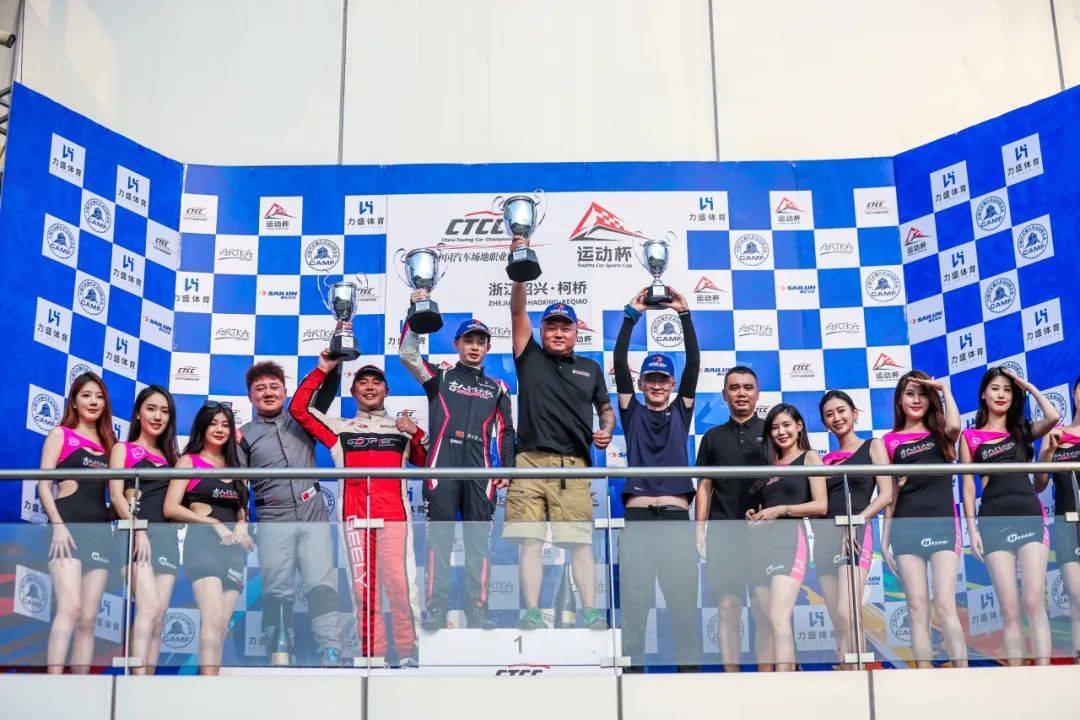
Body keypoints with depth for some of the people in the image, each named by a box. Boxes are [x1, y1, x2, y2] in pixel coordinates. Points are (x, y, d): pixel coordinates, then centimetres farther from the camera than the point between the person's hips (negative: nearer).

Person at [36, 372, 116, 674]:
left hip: (99, 531, 5)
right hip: (68, 527, -5)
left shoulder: (109, 444, 19)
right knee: (70, 607, -21)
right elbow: (44, 485, -1)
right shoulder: (60, 435, 7)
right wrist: (58, 526, -13)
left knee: (89, 619, 1)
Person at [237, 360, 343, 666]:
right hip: (273, 523, -1)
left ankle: (331, 657, -13)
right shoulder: (245, 435, 11)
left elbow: (327, 391, 14)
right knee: (277, 593, -3)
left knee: (322, 587, -9)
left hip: (313, 517, 1)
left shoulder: (300, 420, 16)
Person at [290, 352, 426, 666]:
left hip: (394, 514, -1)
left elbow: (431, 464, 16)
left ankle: (407, 654, -8)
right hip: (355, 515, 1)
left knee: (400, 582, -11)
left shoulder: (403, 429, 21)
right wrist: (322, 370, 10)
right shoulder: (341, 428, 19)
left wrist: (417, 434, 2)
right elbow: (298, 408, 10)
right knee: (363, 587, -3)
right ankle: (372, 655, -1)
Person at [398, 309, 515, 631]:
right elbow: (408, 353, 0)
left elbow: (505, 431, 19)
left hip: (479, 469, 2)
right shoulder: (440, 377, 15)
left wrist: (507, 468, 7)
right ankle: (436, 609, -5)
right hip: (443, 464, -2)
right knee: (439, 536, -5)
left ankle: (477, 609, 2)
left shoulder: (497, 388, 22)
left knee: (479, 539, -1)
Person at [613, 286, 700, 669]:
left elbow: (693, 363, 10)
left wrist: (684, 315, 4)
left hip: (677, 518, 1)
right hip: (637, 518, -1)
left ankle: (689, 669, 0)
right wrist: (631, 315, 3)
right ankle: (631, 671, 0)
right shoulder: (632, 412, 16)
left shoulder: (680, 412, 18)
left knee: (684, 605, -2)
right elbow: (619, 364, 7)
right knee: (633, 605, -4)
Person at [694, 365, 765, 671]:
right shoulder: (713, 437, 16)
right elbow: (704, 486, 14)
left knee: (765, 611, -4)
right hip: (723, 534, 2)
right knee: (727, 609, -1)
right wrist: (700, 529, 5)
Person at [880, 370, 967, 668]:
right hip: (906, 528, 1)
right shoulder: (890, 441, 12)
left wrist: (945, 389, -2)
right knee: (917, 609, -3)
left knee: (945, 606, -11)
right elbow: (890, 494, 12)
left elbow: (954, 425, -15)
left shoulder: (940, 434, 12)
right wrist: (884, 539, 7)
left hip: (942, 524, -1)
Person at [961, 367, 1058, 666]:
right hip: (994, 520, -1)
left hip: (1030, 516, 1)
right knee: (1009, 609, -5)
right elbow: (968, 486, 9)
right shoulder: (971, 437, 13)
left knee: (1034, 603, -10)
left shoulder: (1022, 430, 17)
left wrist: (1027, 385, 6)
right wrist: (972, 529, -1)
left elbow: (1052, 417, -5)